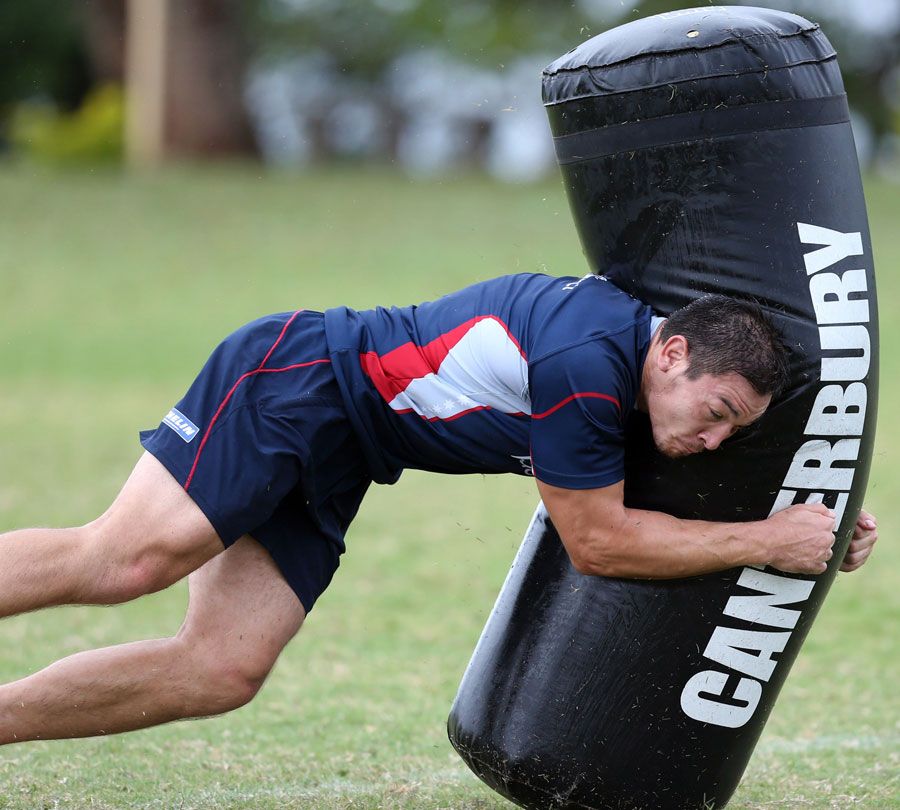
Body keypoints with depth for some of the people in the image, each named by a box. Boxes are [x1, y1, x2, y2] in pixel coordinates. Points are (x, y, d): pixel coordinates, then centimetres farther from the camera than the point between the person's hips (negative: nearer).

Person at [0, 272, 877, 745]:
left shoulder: (634, 366, 5)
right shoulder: (585, 363, -26)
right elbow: (596, 542, -16)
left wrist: (816, 535, 16)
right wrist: (763, 541, -12)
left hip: (321, 474, 9)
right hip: (288, 381, -9)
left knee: (224, 673, -2)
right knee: (120, 561, -24)